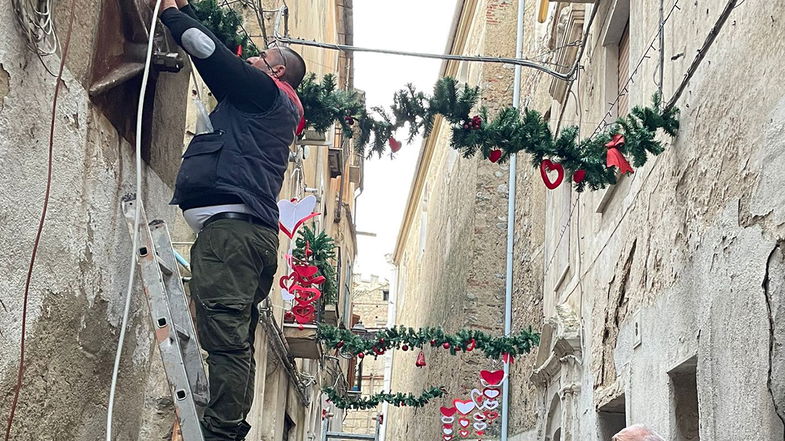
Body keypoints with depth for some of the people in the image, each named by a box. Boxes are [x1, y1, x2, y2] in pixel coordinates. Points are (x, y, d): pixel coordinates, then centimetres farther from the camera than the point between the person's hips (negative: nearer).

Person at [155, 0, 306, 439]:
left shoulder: (266, 92, 6)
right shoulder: (277, 110, 31)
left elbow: (209, 50, 1)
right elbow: (218, 58, 37)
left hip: (229, 222, -10)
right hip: (258, 231, 10)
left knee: (224, 335, -17)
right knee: (236, 341, 7)